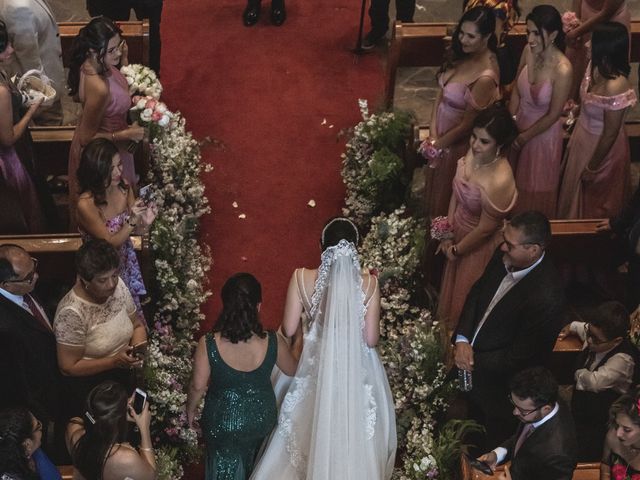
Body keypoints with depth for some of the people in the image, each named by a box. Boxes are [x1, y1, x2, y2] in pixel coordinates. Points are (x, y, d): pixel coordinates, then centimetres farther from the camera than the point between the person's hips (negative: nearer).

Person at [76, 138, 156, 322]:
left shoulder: (124, 186, -14)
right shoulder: (86, 204, -30)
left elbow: (135, 230, -1)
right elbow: (110, 243, -21)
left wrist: (144, 223, -25)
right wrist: (132, 221, -35)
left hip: (127, 262, 5)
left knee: (134, 312, 21)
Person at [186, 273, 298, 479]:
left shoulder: (208, 344, -26)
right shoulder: (273, 342, -22)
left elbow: (198, 386, -16)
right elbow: (293, 370, -3)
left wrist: (190, 409, 4)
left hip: (222, 422, -1)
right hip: (261, 419, 2)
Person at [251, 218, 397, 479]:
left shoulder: (302, 278, -16)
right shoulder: (369, 283, -18)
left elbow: (288, 329, -10)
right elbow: (371, 339, -14)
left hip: (316, 365, 1)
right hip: (357, 371, -1)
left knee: (313, 428, 23)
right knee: (356, 433, 21)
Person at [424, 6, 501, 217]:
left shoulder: (485, 77, -32)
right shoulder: (464, 55, -8)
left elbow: (467, 125, -23)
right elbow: (441, 93, -1)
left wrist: (437, 143, -10)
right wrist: (432, 134, -9)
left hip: (457, 142, -7)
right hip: (442, 132, 7)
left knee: (445, 195, 15)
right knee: (437, 187, 27)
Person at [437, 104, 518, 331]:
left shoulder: (500, 181, -38)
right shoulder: (473, 153, -17)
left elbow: (485, 229, -25)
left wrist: (456, 250, -11)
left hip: (480, 245, -7)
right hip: (460, 233, 7)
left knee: (468, 295, 20)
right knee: (453, 281, 32)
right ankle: (448, 322, 59)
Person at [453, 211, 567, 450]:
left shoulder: (547, 298, -37)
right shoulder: (504, 257, -16)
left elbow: (520, 357, -26)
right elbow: (477, 291, 2)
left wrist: (474, 362, -18)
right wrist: (462, 339, -11)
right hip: (472, 369, 7)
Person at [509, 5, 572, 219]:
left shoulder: (562, 69, -32)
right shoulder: (529, 51, -15)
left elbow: (553, 115, -21)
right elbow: (517, 89, -1)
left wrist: (524, 137, -11)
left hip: (543, 133, -5)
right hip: (520, 124, 5)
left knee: (536, 189, 17)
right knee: (514, 180, 25)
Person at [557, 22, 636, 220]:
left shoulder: (615, 87, -37)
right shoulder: (596, 66, -14)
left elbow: (610, 134, -25)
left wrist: (592, 167, -16)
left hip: (602, 148, -8)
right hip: (584, 138, 8)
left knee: (593, 203, 18)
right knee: (575, 192, 30)